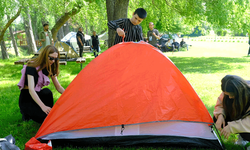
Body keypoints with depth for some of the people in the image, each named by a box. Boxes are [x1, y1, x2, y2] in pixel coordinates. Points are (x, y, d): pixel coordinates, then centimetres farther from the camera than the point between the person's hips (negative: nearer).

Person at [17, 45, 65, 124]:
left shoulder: (50, 69, -1)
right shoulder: (31, 68, -23)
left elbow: (58, 87, 4)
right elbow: (31, 90, -32)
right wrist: (43, 106, -44)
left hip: (38, 96, 6)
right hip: (26, 99, -6)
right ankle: (27, 112, -2)